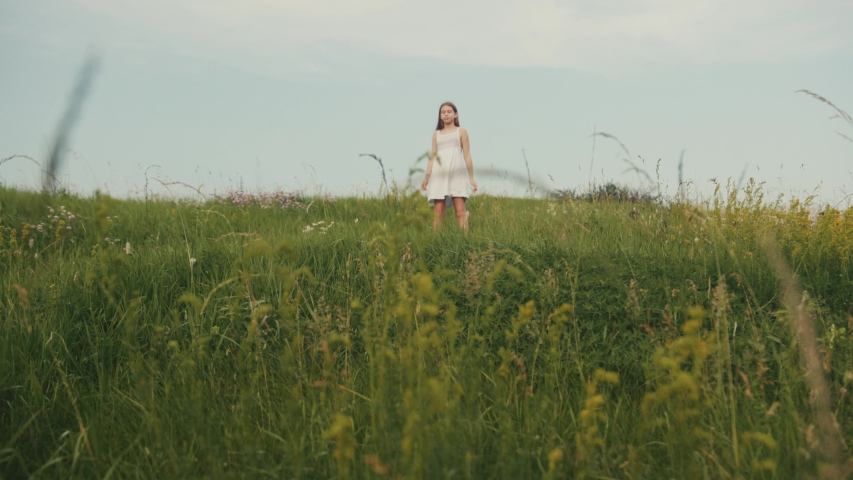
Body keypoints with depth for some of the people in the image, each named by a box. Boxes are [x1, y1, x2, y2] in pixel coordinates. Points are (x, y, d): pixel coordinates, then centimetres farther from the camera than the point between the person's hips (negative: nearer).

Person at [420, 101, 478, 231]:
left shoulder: (461, 131, 12)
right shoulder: (436, 134, 18)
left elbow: (467, 155, 8)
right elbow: (433, 157, 15)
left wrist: (471, 178, 3)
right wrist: (426, 177, 5)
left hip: (456, 174, -2)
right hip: (439, 175, 2)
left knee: (460, 212, -13)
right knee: (438, 213, -5)